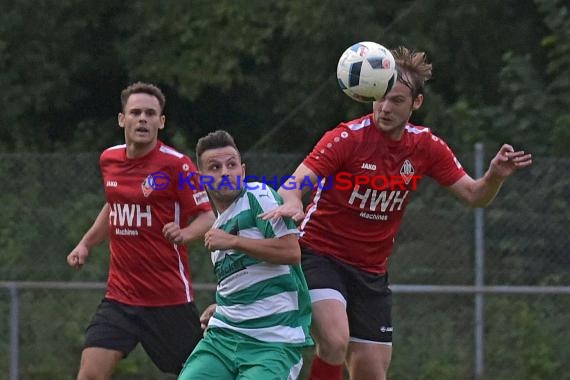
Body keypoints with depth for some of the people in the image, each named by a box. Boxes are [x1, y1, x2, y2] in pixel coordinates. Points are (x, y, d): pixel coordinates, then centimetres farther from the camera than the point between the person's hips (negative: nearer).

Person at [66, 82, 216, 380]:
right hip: (119, 296, 5)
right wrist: (85, 244, 22)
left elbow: (207, 217, -10)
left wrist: (185, 233, -30)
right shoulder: (109, 160, 8)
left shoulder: (176, 164, -10)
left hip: (170, 297, -5)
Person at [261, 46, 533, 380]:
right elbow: (295, 183, -23)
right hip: (320, 255, -5)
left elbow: (474, 196, 4)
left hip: (371, 273, 5)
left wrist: (496, 176, -19)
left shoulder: (426, 147, 0)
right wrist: (291, 202, -47)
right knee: (335, 343, -29)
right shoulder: (346, 138, -15)